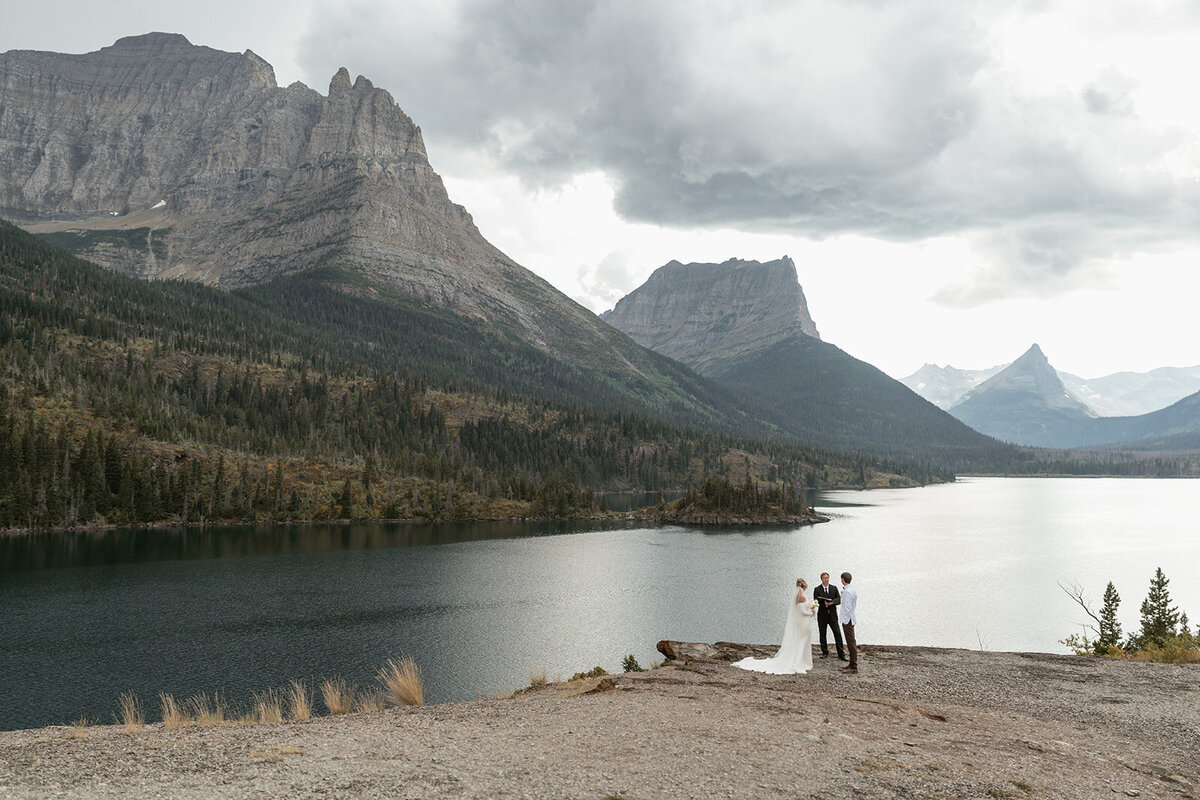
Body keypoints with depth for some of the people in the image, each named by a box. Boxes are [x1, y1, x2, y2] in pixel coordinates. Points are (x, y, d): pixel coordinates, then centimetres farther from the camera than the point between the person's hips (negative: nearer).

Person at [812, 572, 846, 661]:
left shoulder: (834, 588, 8)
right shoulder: (817, 590, 2)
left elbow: (839, 600, 0)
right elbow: (816, 601, -8)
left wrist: (832, 602, -18)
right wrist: (823, 602, -26)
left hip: (832, 615, 1)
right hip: (822, 616, 0)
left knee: (838, 634, -6)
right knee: (822, 635, 6)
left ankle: (841, 655, -4)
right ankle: (825, 653, 18)